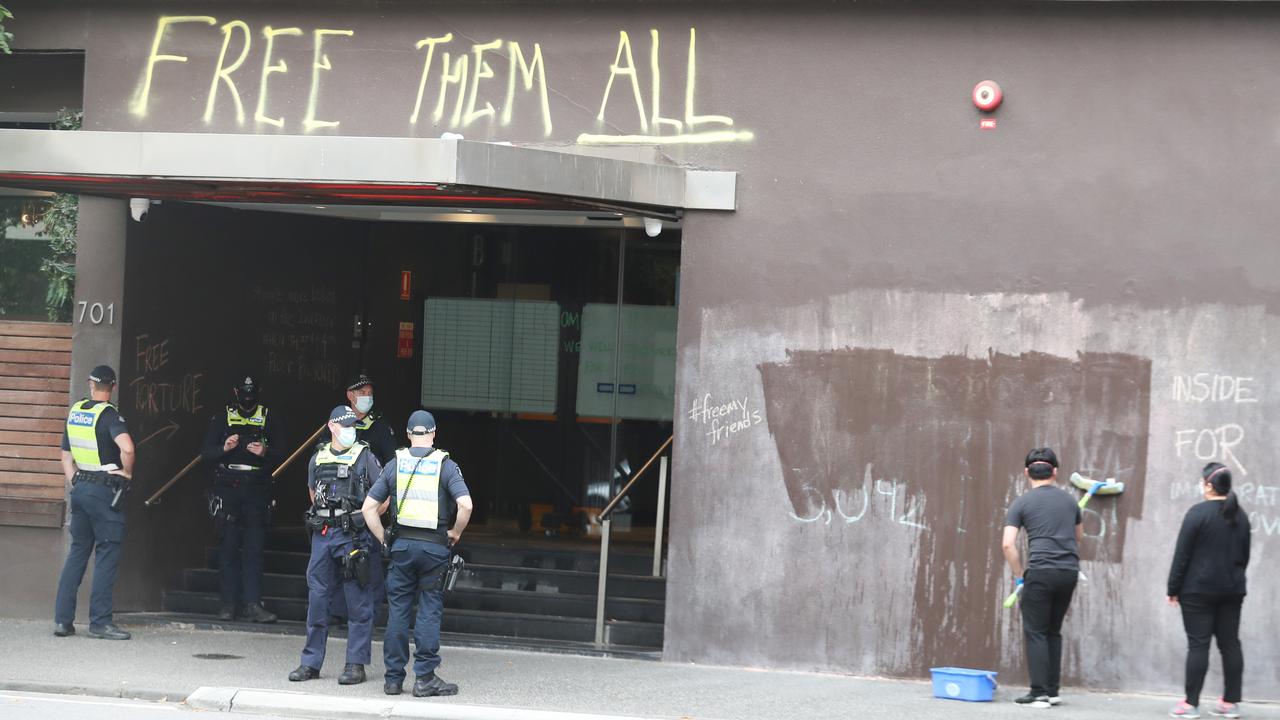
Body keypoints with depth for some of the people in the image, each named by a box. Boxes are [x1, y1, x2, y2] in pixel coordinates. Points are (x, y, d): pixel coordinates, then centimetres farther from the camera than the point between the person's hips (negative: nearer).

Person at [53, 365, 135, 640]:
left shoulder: (74, 412, 10)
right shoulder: (109, 415, -12)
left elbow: (66, 455, 15)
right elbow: (127, 447, -28)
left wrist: (75, 484, 16)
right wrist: (127, 473, -11)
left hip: (80, 487, 7)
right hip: (105, 489, -7)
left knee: (78, 550, 13)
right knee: (107, 554, -2)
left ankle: (62, 619, 9)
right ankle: (100, 622, -5)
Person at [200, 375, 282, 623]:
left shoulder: (268, 420, 10)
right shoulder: (222, 419, 9)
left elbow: (280, 453, 6)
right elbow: (205, 452, 5)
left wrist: (265, 452, -14)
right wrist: (224, 448, -14)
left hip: (257, 491, 0)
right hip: (227, 489, 0)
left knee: (254, 548, -5)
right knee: (228, 547, 1)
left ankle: (252, 604, -7)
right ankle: (229, 602, 7)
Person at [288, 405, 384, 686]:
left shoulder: (364, 457, -1)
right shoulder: (318, 459, 12)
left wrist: (368, 517, -2)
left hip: (352, 534, -4)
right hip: (321, 534, 4)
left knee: (357, 601, -2)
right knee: (316, 597, 6)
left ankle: (356, 664, 2)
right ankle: (311, 663, 12)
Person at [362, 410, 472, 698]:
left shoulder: (394, 465, 4)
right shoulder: (445, 466, -3)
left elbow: (369, 507, 2)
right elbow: (465, 504, -16)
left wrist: (384, 539, 9)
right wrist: (456, 533, 0)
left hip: (401, 544, 2)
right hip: (434, 545, -2)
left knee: (397, 611, 7)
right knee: (429, 612, 2)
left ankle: (393, 678, 9)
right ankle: (425, 678, 0)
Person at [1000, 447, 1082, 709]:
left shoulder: (1022, 503, 1)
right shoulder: (1068, 500, 16)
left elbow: (1008, 544, -7)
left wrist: (1018, 575, 5)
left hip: (1041, 571, -5)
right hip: (1070, 571, 5)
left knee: (1035, 632, 1)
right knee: (1053, 631, 17)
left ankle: (1039, 693, -5)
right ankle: (1052, 690, 16)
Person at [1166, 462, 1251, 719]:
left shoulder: (1198, 513, -12)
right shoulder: (1240, 516, 9)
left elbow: (1182, 554, -11)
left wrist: (1173, 589, -4)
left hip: (1199, 589, -6)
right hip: (1232, 591, 6)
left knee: (1198, 644, -5)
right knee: (1230, 644, 8)